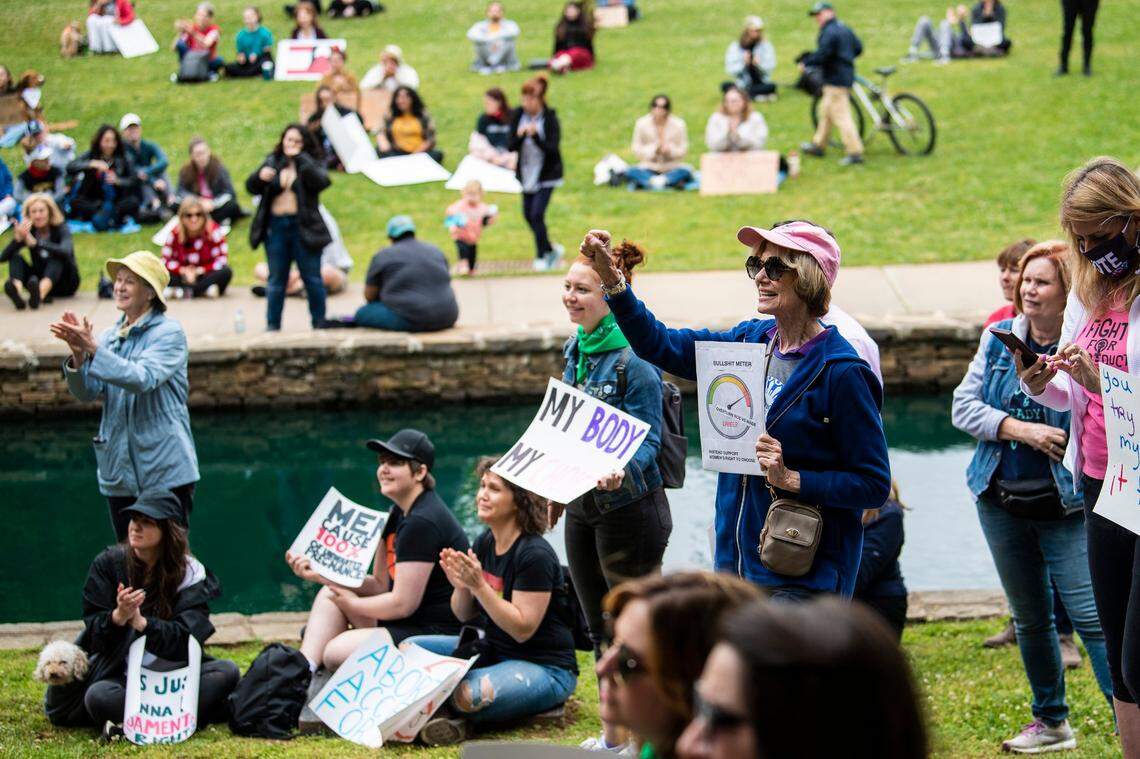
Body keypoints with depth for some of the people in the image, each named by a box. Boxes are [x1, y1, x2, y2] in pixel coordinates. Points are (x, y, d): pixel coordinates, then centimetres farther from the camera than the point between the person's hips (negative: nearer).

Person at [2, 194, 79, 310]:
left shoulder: (61, 229, -10)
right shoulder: (28, 231, -2)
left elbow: (66, 252, -35)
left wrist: (35, 243, -46)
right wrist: (17, 238, -34)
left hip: (64, 284, -3)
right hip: (38, 281, 3)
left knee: (57, 257, -30)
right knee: (15, 257, -17)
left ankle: (40, 293, -62)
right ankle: (17, 292, -51)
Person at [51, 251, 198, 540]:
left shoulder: (169, 332, -6)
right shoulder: (110, 336, 10)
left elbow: (143, 379, -21)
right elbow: (87, 393, 3)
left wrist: (93, 348, -25)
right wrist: (78, 354, -15)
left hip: (166, 472, -6)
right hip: (120, 472, 6)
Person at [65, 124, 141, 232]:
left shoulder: (123, 158, 0)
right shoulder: (91, 155, 0)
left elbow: (134, 181, -4)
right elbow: (70, 167, -14)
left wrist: (118, 180, -24)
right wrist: (92, 164, -28)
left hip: (117, 201, -1)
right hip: (93, 201, 1)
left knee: (133, 202, -30)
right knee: (75, 202, -29)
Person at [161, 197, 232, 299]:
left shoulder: (213, 230, -14)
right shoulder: (175, 233, -9)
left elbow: (222, 259, -16)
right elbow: (166, 260, -8)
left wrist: (199, 271, -21)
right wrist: (184, 270, -23)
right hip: (184, 275, 1)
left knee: (226, 272, -31)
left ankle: (186, 290, -27)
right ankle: (204, 289, -27)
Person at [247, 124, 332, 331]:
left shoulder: (310, 164, 1)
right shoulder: (272, 162, 10)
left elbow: (321, 181, -19)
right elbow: (251, 187, 7)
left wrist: (300, 158, -20)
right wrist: (260, 176, -15)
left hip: (303, 228, -3)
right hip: (275, 227, 3)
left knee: (312, 279, 4)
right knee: (276, 280, 9)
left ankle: (319, 324, 13)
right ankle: (272, 326, 15)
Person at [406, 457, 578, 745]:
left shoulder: (535, 555, -20)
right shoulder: (485, 543, 5)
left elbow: (523, 629, -23)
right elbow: (465, 615, 9)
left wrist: (478, 584, -28)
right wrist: (461, 586, -14)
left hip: (545, 667, -9)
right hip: (493, 651, 9)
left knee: (470, 695, -35)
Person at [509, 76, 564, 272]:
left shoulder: (550, 118, -15)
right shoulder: (518, 115, -5)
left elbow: (553, 149, -21)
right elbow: (510, 146, -7)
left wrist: (536, 136, -34)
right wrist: (519, 136, -27)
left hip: (547, 174, -5)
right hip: (527, 173, 5)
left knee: (537, 214, -13)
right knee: (528, 215, 12)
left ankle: (542, 256, 4)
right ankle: (552, 250, 33)